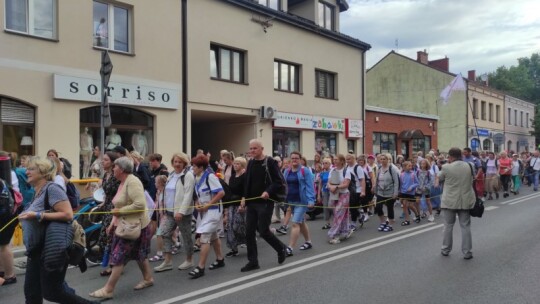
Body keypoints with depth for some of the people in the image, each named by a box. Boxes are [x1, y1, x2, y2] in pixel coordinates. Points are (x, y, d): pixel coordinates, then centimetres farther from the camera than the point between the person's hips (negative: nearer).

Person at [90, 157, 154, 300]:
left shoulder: (132, 182, -21)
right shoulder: (123, 182, 10)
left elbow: (140, 204, -30)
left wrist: (120, 211, -22)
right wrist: (113, 222, 12)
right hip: (126, 224, 10)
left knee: (119, 256, -5)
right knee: (138, 254, 18)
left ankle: (108, 290, 3)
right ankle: (148, 278, 32)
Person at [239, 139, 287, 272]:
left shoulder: (270, 162, -9)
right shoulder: (251, 163, 11)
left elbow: (279, 182, -12)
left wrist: (268, 192, -26)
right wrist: (244, 197, 7)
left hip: (265, 203, -6)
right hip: (251, 203, 7)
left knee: (263, 231, -3)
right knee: (249, 232, 4)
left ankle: (281, 248, 25)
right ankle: (253, 261, 14)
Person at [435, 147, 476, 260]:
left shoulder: (446, 167, -10)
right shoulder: (469, 166, 1)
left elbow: (439, 178, 7)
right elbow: (473, 179, 17)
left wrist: (436, 182, 27)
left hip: (450, 201, -3)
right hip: (465, 201, 3)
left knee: (448, 226, 9)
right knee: (465, 227, 7)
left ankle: (445, 250, 20)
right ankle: (467, 252, 9)